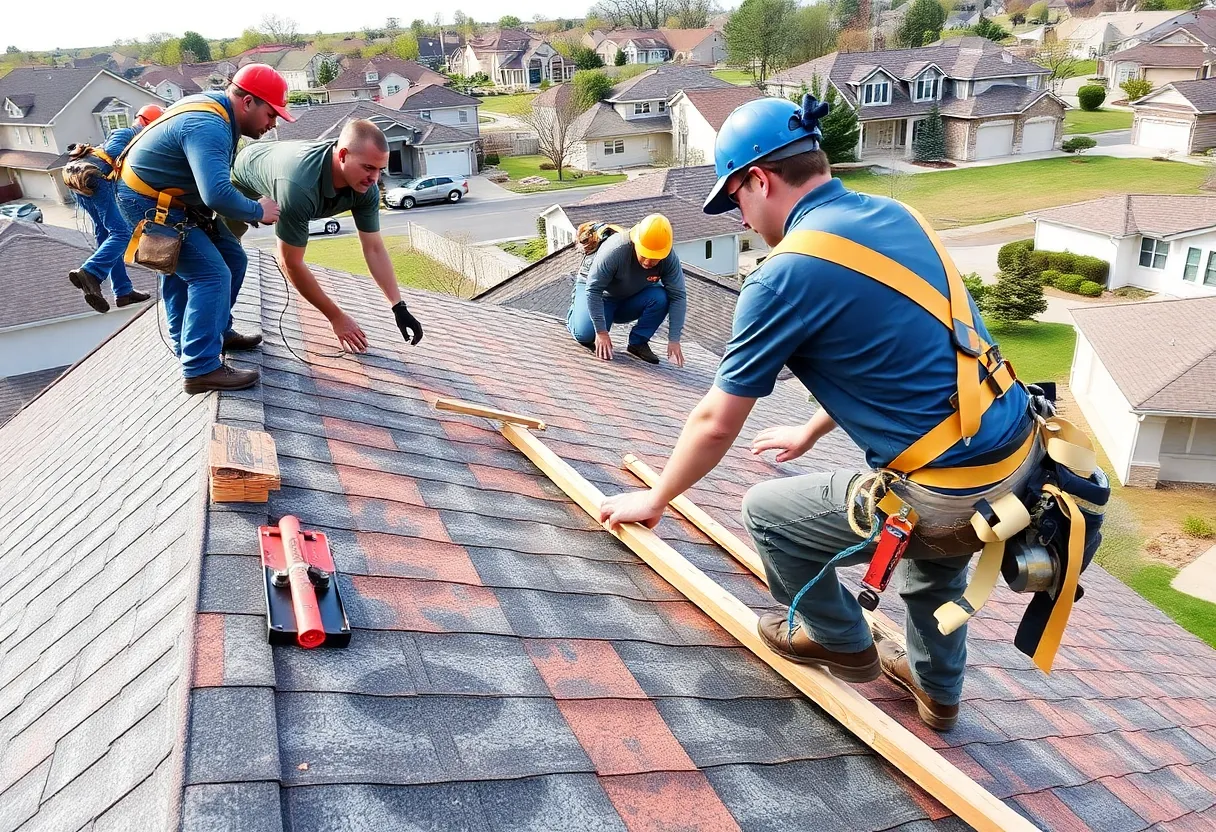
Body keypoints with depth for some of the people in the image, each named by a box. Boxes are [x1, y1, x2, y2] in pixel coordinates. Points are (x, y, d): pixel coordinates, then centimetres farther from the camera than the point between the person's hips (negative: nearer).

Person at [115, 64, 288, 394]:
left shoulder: (218, 108, 4)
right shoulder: (208, 127, -28)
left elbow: (216, 184, 14)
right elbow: (218, 194, -41)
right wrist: (258, 211, -24)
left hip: (176, 198, 10)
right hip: (148, 202, -10)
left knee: (232, 259, 12)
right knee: (212, 275, -19)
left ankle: (218, 333, 25)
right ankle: (201, 369, -20)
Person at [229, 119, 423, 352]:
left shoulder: (366, 188, -34)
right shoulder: (299, 185, -52)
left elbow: (374, 249, -24)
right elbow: (290, 263, -43)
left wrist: (399, 307, -32)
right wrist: (336, 317, -39)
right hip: (243, 182, -5)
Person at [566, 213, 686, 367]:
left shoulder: (669, 259, -24)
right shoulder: (614, 250, -35)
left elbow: (678, 296, -23)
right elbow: (593, 290, -31)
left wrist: (674, 340, -29)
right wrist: (601, 331, -32)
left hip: (631, 300, 3)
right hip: (602, 296, -2)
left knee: (660, 297, -27)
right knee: (585, 334, -26)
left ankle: (638, 342, -8)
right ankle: (575, 311, 10)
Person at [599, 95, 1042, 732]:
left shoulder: (786, 276, -15)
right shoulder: (894, 215, 10)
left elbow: (716, 424, -7)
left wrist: (654, 500, 11)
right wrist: (812, 432, 34)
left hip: (952, 498, -8)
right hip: (1023, 459, 9)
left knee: (766, 512, 11)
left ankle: (843, 644, 34)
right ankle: (937, 690, 53)